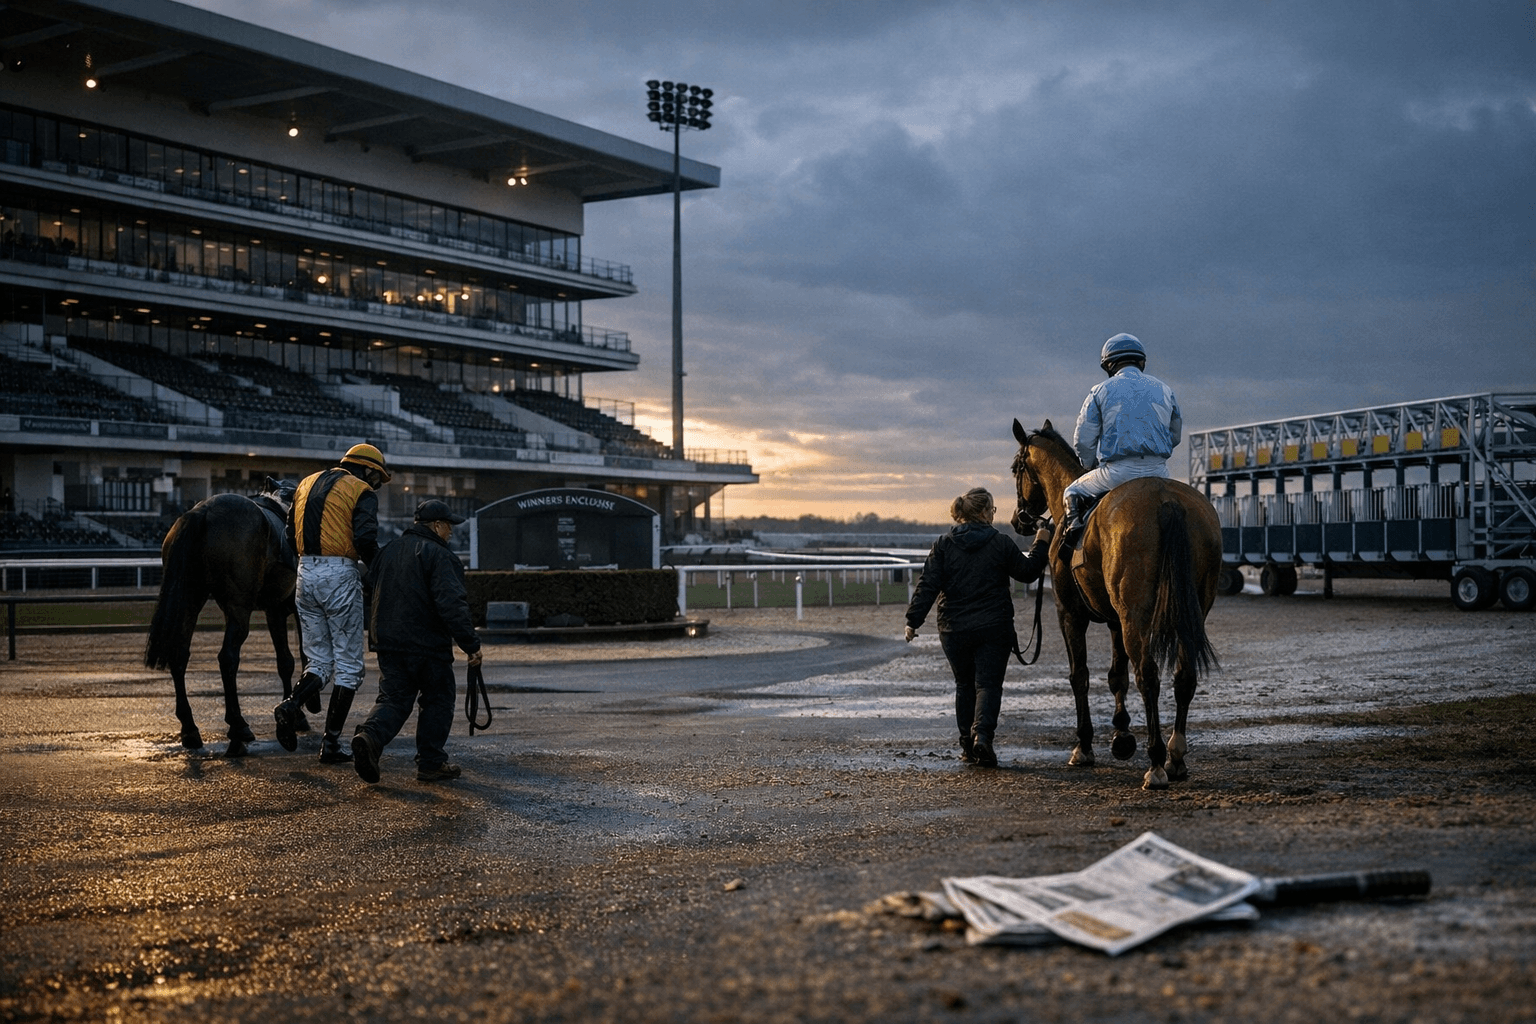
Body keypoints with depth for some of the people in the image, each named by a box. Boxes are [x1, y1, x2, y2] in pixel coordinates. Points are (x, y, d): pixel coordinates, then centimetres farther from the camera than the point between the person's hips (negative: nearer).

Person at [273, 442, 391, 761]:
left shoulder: (307, 484, 17)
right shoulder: (361, 492, -4)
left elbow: (291, 535, 16)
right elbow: (365, 539, -18)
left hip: (306, 574, 6)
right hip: (340, 576, -6)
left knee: (320, 661, 14)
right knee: (348, 666, 4)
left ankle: (291, 705, -15)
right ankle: (331, 744, 1)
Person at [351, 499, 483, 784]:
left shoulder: (390, 550, 15)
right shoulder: (439, 556, -11)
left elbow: (372, 590, 23)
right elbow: (452, 605, -21)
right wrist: (471, 645, -18)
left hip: (388, 643, 6)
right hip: (429, 646, -6)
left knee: (393, 698, 9)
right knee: (437, 701, 9)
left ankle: (370, 736, -19)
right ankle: (430, 763, 10)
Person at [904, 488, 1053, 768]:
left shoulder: (943, 545, -2)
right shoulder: (1001, 544, -5)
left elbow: (928, 585, -6)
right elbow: (1028, 573, 5)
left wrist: (913, 620, -2)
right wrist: (1041, 545, 19)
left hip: (954, 629, 2)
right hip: (994, 628, -2)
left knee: (965, 685, 16)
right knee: (988, 683, 1)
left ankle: (968, 745, 17)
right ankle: (982, 733, -23)